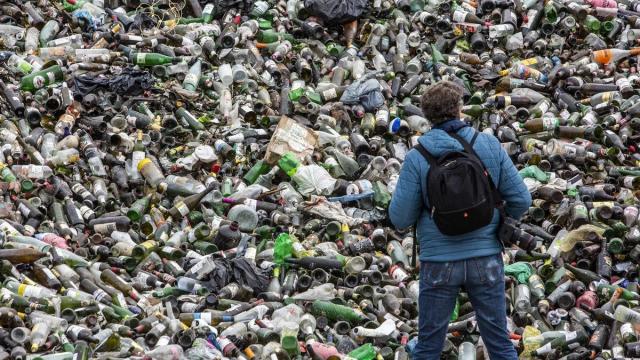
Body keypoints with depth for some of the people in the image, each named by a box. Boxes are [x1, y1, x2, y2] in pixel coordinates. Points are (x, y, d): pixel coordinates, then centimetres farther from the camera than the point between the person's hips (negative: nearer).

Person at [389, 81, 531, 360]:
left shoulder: (417, 157, -11)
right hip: (486, 260, 1)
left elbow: (400, 218, -9)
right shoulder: (490, 145, -6)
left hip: (439, 263, -1)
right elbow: (521, 200, -4)